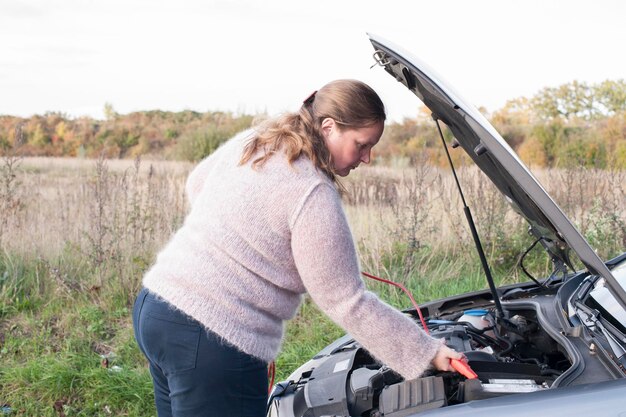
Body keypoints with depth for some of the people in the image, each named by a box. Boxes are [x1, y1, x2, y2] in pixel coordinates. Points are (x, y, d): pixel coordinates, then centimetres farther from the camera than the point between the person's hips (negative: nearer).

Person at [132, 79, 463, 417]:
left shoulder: (250, 142, 8)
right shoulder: (314, 196, -17)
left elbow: (195, 184, 27)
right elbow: (347, 304, -14)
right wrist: (428, 352, -7)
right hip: (211, 342, -9)